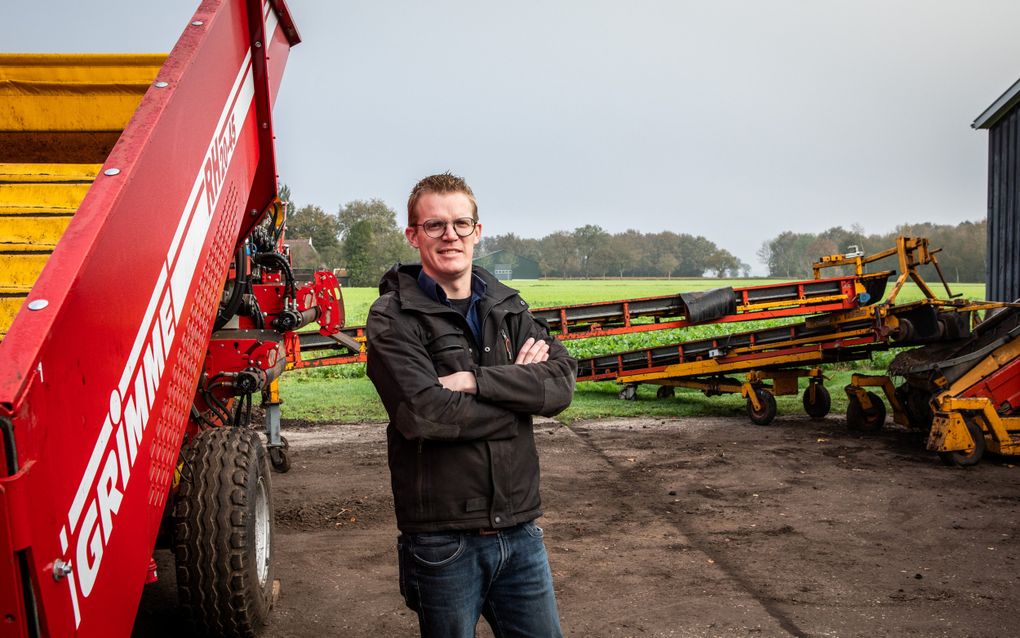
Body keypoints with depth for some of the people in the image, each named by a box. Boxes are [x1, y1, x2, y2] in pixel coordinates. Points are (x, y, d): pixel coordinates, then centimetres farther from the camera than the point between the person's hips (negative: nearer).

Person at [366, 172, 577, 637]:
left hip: (520, 529, 5)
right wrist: (519, 387, -11)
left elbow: (561, 383, -6)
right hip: (443, 540, -4)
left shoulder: (507, 307, 8)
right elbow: (424, 414, -22)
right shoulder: (392, 318, -8)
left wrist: (477, 381, -20)